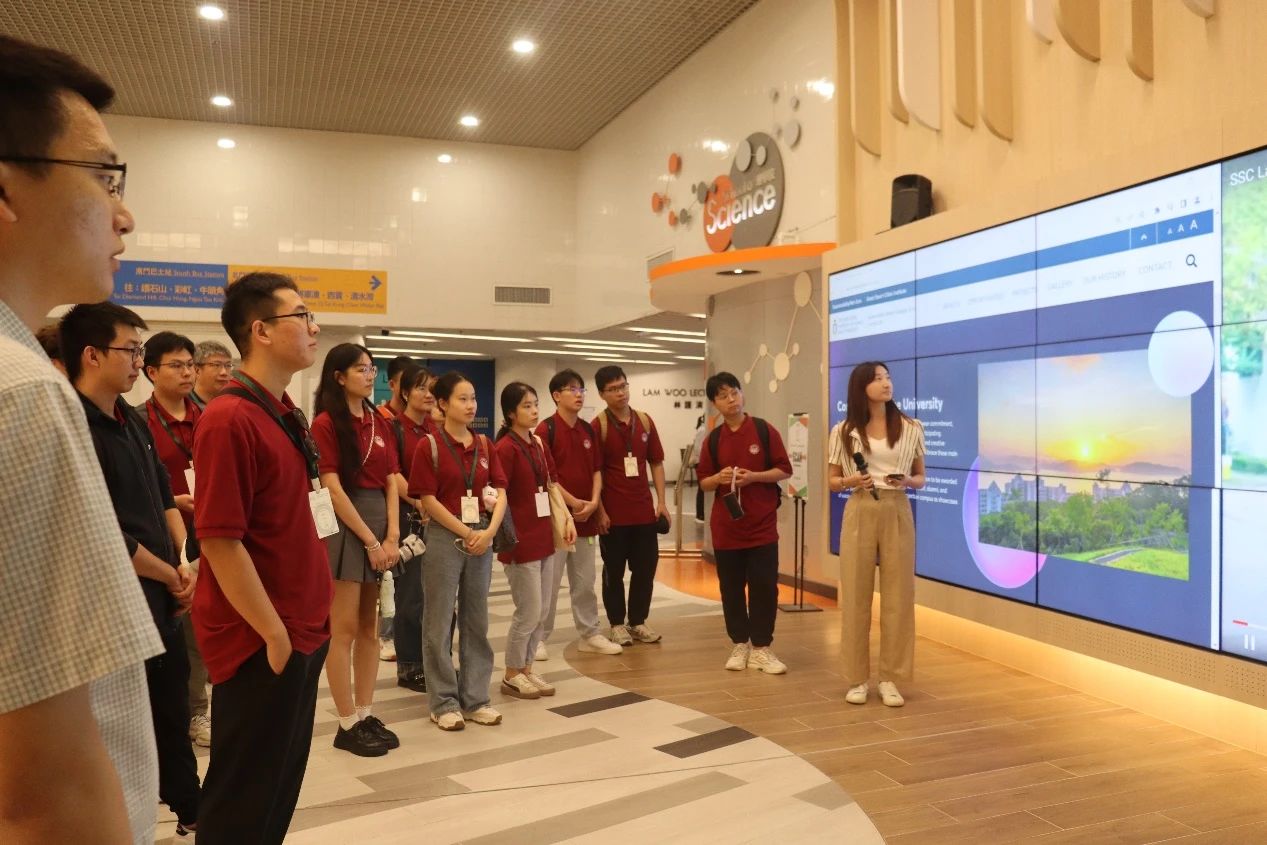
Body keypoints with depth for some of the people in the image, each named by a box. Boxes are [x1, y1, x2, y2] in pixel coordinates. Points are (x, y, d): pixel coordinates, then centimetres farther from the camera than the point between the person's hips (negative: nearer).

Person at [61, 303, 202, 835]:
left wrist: (186, 565, -2)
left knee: (174, 711, 20)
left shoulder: (132, 421, 8)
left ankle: (190, 811, 37)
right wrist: (172, 576, -10)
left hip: (162, 596, 8)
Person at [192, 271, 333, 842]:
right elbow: (219, 541, -22)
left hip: (303, 630, 9)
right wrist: (273, 633, -18)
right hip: (262, 642, -8)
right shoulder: (230, 419, -19)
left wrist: (305, 622, 15)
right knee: (244, 799, 6)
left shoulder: (284, 414, 9)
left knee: (281, 784, 19)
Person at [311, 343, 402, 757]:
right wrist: (371, 541, -14)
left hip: (381, 525, 7)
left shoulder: (379, 423, 12)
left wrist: (392, 535, -5)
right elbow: (333, 489, -13)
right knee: (345, 628, -1)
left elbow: (391, 483, 7)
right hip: (345, 526, -7)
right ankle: (348, 725, 8)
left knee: (370, 628, 10)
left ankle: (367, 715, 19)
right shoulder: (326, 424, -8)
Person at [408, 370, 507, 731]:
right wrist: (466, 533, -12)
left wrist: (489, 531, -10)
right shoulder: (429, 445, -7)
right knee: (439, 623, 3)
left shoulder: (484, 445, 8)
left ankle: (475, 698, 21)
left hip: (483, 538, 5)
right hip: (445, 538, -5)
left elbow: (500, 491, 6)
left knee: (476, 620, 11)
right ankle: (444, 702, 14)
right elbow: (427, 499, -10)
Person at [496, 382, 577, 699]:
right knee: (529, 612, 0)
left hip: (544, 538, 8)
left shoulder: (538, 444, 11)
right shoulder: (506, 448, -14)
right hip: (521, 541, -8)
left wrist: (567, 519, 7)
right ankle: (511, 676, 16)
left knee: (542, 612, 13)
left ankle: (526, 669, 26)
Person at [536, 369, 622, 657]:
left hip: (586, 516, 6)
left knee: (585, 581, 13)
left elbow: (596, 470, 12)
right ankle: (539, 638, 11)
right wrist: (574, 502, -13)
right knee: (549, 582, 0)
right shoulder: (546, 429, -9)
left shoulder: (588, 430, 11)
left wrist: (593, 502, -4)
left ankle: (590, 634, 23)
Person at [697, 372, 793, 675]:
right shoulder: (713, 439, 4)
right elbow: (703, 483, 8)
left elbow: (784, 469, -2)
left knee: (764, 585, -1)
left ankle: (761, 647, 10)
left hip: (762, 523, -2)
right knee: (731, 587, 8)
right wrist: (719, 477, -14)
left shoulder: (764, 430, -2)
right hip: (725, 525, 2)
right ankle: (740, 645, 20)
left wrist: (753, 476, -16)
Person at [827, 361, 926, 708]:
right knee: (856, 596, 2)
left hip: (897, 514, 1)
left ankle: (890, 678, 14)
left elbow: (921, 478, 11)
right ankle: (857, 679, 14)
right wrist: (850, 481, -14)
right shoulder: (843, 431, 2)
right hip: (860, 514, -1)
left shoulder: (911, 428, 4)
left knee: (898, 596, 2)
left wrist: (907, 481, -10)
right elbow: (831, 482, 7)